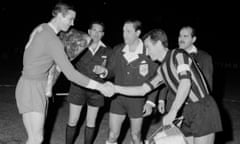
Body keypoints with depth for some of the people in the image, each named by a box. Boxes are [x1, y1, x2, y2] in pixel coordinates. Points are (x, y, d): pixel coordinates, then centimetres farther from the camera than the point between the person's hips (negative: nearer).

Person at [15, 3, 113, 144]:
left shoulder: (42, 28, 4)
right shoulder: (52, 40, -24)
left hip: (39, 86, 9)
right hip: (31, 89, -9)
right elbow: (71, 74, -27)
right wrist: (99, 86, -24)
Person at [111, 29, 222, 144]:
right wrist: (115, 88, 9)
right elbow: (142, 90, 16)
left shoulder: (178, 54, -10)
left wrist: (172, 113, -23)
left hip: (203, 109, -8)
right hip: (189, 112, 8)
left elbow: (186, 83, -23)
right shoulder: (162, 70, 13)